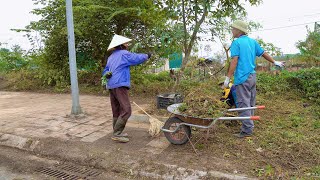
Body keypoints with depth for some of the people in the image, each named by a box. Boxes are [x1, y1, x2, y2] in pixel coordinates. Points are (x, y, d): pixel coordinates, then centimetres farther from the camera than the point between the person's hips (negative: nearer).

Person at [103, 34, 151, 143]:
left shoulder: (111, 57, 21)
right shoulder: (124, 54, -3)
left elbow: (105, 71, 19)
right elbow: (138, 58, -1)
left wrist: (107, 74, -3)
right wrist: (147, 56, 18)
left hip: (111, 86, 9)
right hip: (120, 85, -9)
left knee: (116, 111, 13)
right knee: (126, 110, -9)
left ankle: (117, 133, 19)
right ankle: (116, 134, -10)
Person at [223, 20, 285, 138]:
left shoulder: (236, 42, -9)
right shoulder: (252, 41, 13)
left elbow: (234, 61, -16)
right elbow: (264, 53, 20)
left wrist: (228, 78, -16)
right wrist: (275, 62, 34)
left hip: (242, 77, -8)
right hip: (252, 76, 8)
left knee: (243, 104, -5)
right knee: (250, 103, 15)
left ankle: (247, 130, -2)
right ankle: (249, 126, 26)